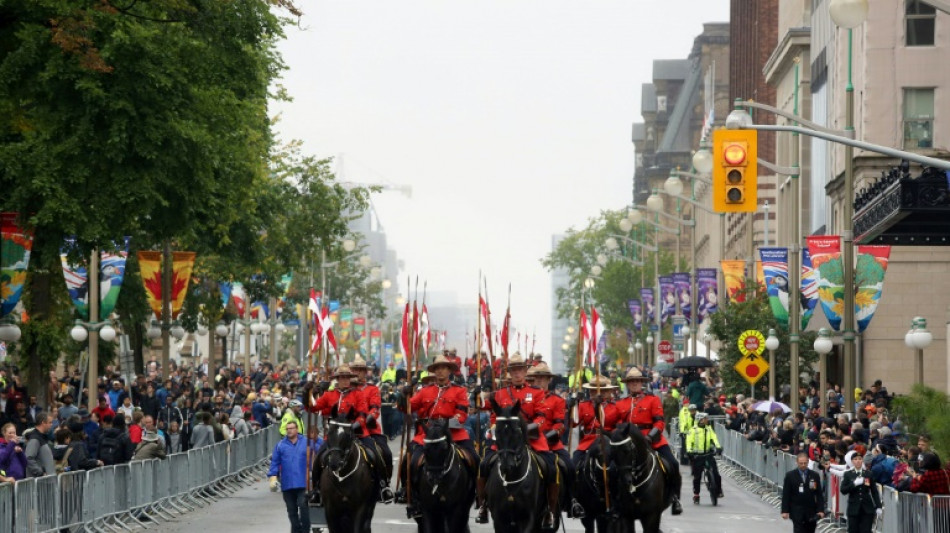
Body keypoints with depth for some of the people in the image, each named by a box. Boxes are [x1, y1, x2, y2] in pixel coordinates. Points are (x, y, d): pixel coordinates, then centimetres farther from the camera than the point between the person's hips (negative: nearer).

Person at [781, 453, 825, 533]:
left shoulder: (815, 475, 4)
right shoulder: (790, 475, -1)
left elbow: (819, 494, 4)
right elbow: (785, 495, -1)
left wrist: (820, 510, -6)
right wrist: (785, 511, -7)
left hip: (811, 513, 2)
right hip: (797, 513, -2)